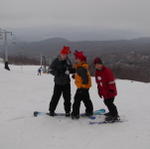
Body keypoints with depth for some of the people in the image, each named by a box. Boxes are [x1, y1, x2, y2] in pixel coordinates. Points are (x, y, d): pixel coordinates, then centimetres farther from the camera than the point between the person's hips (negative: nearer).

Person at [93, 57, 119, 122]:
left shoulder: (107, 71, -16)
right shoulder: (97, 72, 9)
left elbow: (111, 81, -16)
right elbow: (98, 83, 17)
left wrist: (111, 90, -17)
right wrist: (99, 91, 18)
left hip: (110, 91, -8)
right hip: (104, 92, 8)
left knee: (109, 103, -11)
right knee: (106, 102, 16)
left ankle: (114, 115, -1)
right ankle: (112, 112, 35)